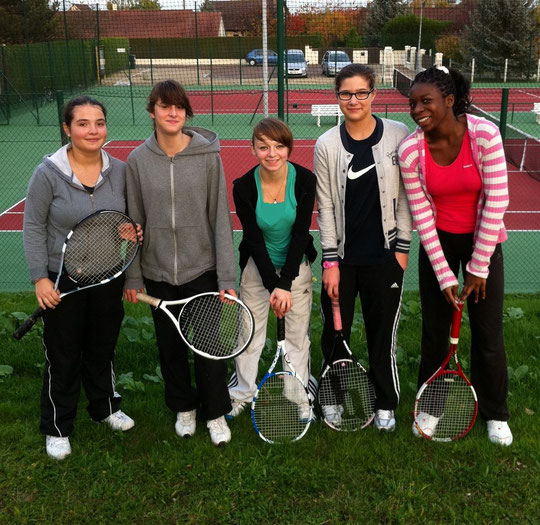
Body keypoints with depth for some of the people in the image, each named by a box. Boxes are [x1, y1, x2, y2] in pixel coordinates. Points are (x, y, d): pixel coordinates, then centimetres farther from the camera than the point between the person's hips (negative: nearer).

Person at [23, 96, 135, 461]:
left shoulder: (119, 171, -3)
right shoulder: (49, 173, -14)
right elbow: (33, 228, -8)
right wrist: (41, 277, -13)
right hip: (63, 281, -3)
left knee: (103, 348, 19)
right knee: (63, 356, 9)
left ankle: (106, 407, 43)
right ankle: (57, 428, 28)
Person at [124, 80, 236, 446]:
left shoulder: (208, 156, -7)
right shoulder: (137, 160, -2)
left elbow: (220, 218, -6)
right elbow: (134, 221, 3)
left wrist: (227, 276, -10)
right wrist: (132, 276, 2)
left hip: (201, 270, -2)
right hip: (157, 273, 2)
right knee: (170, 346, 15)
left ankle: (216, 414, 26)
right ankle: (184, 408, 37)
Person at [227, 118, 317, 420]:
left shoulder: (305, 180, -17)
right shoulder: (244, 187, -17)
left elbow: (300, 234, -17)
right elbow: (254, 240, -16)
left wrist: (285, 283, -21)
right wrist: (272, 284, -22)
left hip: (296, 264, 0)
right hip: (258, 266, 0)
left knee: (298, 334, 7)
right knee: (251, 332, 9)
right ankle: (242, 392, 29)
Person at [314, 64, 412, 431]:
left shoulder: (399, 136, -4)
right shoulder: (327, 145, -2)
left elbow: (406, 196, 1)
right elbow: (325, 207, -1)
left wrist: (402, 248, -2)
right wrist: (330, 262, -4)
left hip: (385, 255, -1)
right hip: (342, 255, 1)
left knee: (383, 331, 10)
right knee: (335, 331, 11)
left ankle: (386, 404, 29)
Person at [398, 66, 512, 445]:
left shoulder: (485, 134, -22)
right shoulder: (410, 150, -18)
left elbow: (497, 201, -19)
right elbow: (422, 215, -13)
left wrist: (478, 267, -16)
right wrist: (444, 276, -12)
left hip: (483, 240, -1)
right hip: (438, 242, 1)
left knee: (489, 332, 6)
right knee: (435, 329, 9)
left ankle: (495, 413, 28)